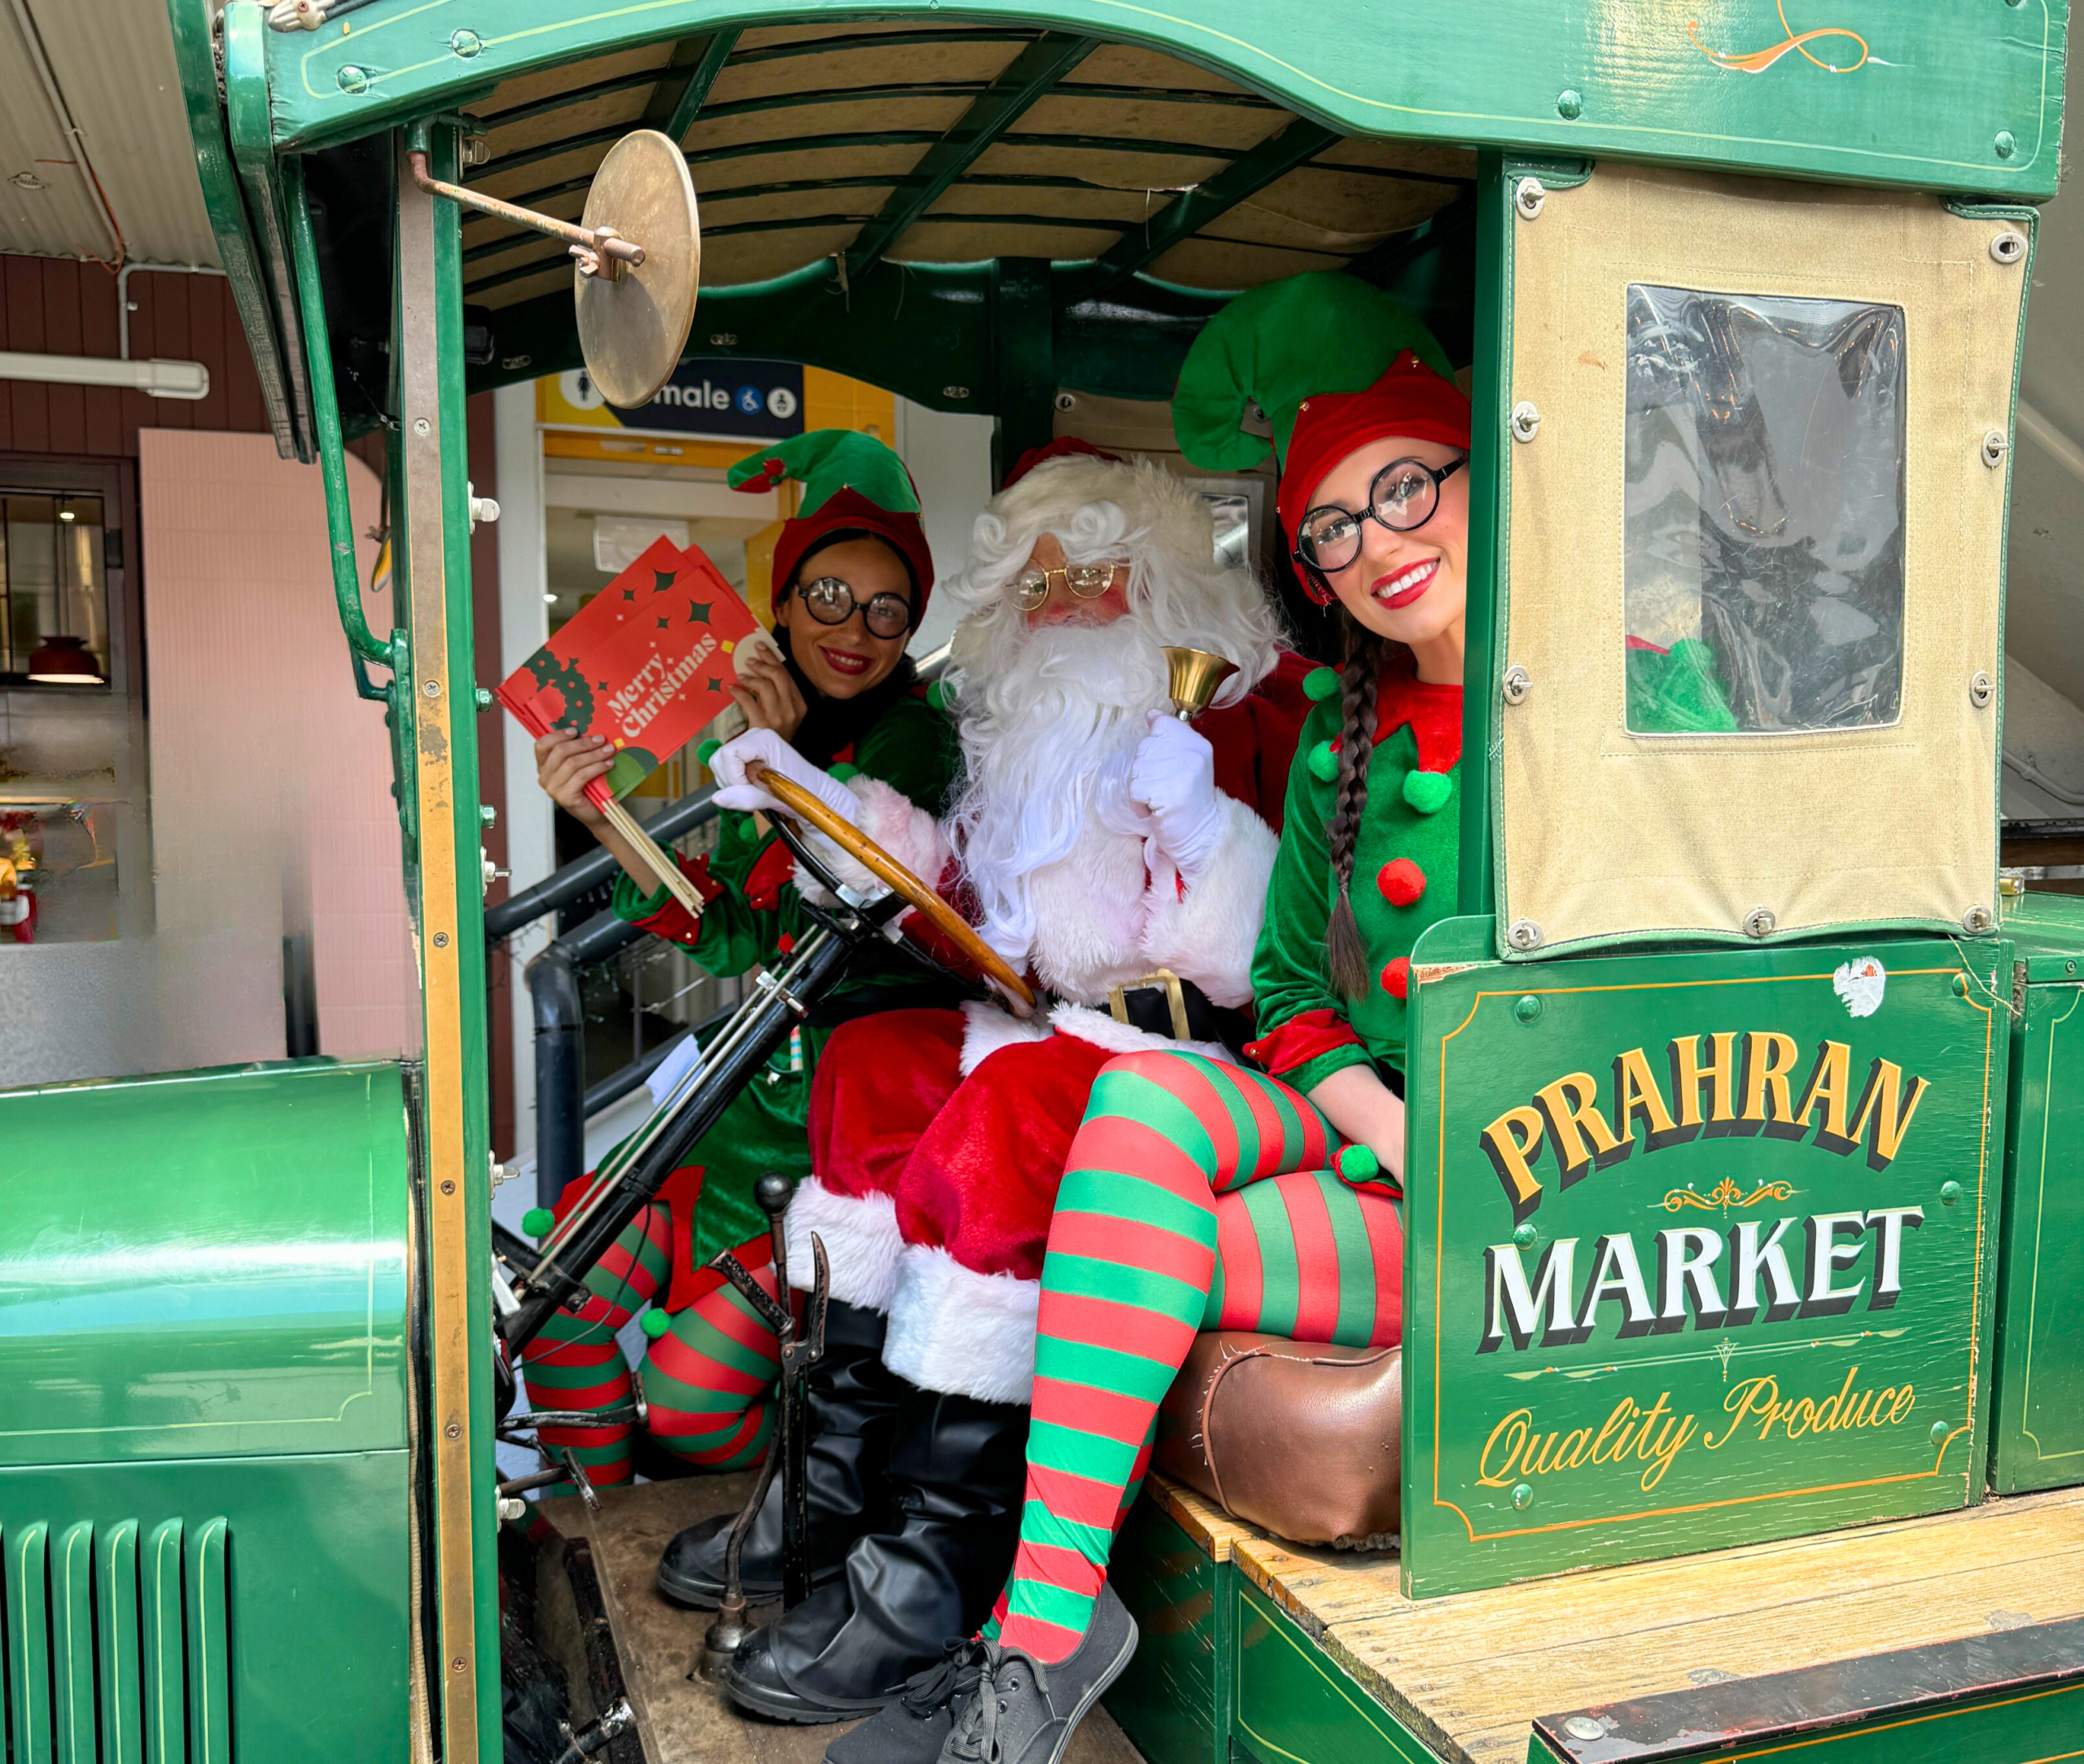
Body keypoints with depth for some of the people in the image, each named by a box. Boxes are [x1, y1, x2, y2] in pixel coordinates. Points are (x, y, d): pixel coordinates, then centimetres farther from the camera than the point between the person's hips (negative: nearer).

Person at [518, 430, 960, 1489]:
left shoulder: (917, 741, -11)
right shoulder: (761, 732, 8)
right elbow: (733, 943, 0)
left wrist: (790, 769, -25)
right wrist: (609, 823, -11)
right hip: (765, 1092, 6)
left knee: (686, 1393, -10)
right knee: (559, 1299, -4)